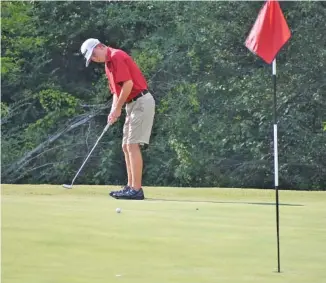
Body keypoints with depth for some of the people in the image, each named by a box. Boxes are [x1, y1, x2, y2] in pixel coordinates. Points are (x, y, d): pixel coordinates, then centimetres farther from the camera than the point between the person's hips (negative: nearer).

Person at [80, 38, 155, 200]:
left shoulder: (117, 56, -13)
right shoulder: (108, 64, 18)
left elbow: (128, 84, -21)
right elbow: (117, 90, 21)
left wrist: (118, 108, -12)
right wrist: (113, 111, 6)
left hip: (141, 102, -10)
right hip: (132, 105, 10)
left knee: (133, 145, -12)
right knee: (126, 147, 11)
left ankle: (136, 190, -13)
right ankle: (131, 187, 13)